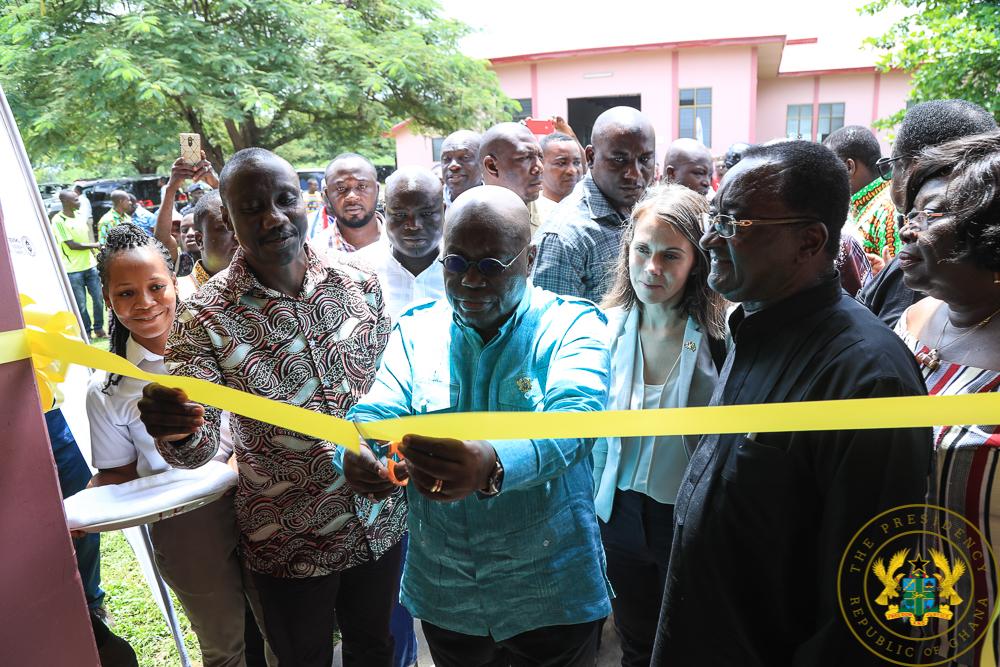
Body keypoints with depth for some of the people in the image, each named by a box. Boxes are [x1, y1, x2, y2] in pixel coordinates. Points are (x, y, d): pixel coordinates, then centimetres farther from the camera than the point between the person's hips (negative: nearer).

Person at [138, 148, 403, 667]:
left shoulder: (359, 285, -7)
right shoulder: (206, 316, -15)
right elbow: (199, 450, -18)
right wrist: (175, 432, -38)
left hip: (380, 521, 3)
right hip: (290, 546, -2)